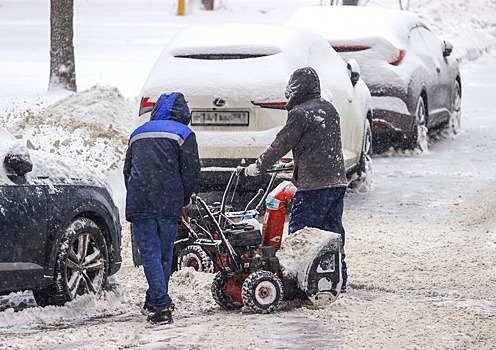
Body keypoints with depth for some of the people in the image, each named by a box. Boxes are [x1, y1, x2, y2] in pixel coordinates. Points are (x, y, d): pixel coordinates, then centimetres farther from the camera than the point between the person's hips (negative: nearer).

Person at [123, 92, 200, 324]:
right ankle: (154, 301, 15)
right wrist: (183, 200, 14)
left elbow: (127, 170, 22)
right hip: (169, 204, -2)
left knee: (150, 254, -3)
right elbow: (191, 172, 0)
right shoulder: (183, 134, 7)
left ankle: (161, 306, -15)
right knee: (165, 254, 11)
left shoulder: (138, 134, 21)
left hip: (139, 205, 2)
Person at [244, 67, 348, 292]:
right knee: (333, 231, 12)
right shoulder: (329, 109, 16)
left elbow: (282, 145, -7)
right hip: (337, 181, 8)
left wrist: (258, 167, 6)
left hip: (313, 184, -8)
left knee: (298, 233, -5)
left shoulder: (300, 113, -10)